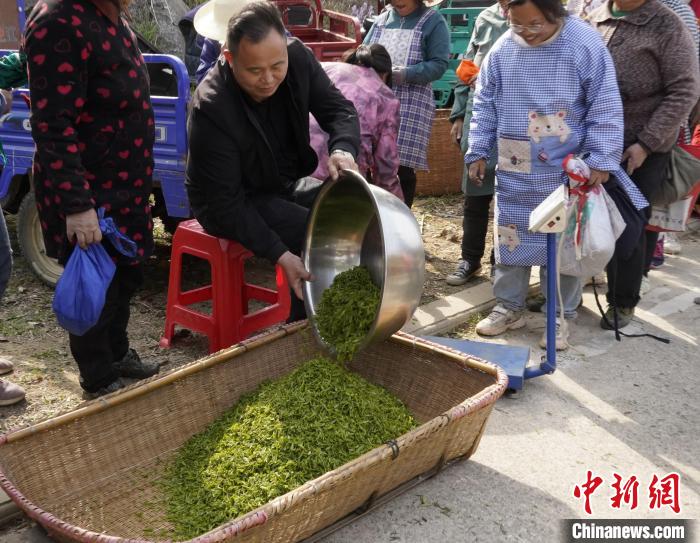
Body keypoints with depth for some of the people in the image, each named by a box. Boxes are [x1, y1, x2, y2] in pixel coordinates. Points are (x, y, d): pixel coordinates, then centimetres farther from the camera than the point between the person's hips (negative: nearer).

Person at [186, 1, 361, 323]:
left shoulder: (298, 58, -16)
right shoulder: (211, 108, -30)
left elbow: (339, 108, -7)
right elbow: (226, 203, -27)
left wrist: (343, 149, -31)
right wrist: (280, 254, -35)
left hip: (284, 187, 6)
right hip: (231, 203, -6)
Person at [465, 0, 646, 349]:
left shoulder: (585, 44, -11)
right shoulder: (502, 50, 0)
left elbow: (605, 106, -10)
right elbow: (484, 105, 8)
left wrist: (602, 160, -13)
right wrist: (478, 151, 6)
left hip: (567, 173, -3)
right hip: (514, 172, 3)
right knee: (510, 239, 10)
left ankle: (560, 317, 20)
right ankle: (509, 307, 26)